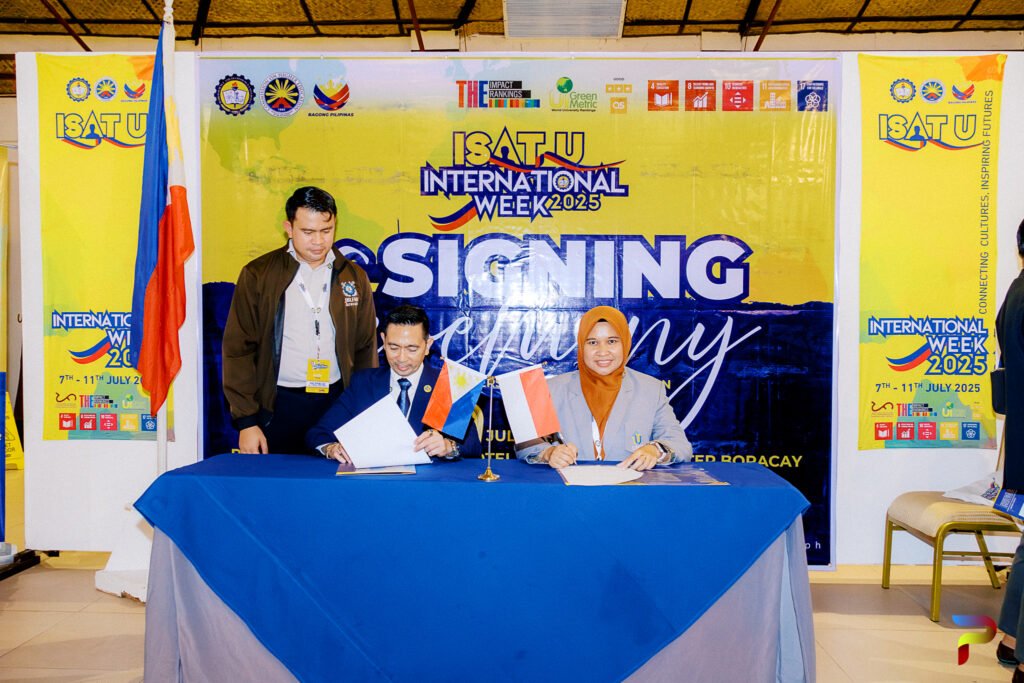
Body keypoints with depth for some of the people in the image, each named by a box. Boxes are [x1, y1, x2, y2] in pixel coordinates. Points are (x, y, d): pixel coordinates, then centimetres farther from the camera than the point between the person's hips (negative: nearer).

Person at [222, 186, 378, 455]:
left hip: (338, 403, 2)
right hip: (278, 407, -2)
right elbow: (238, 349, -1)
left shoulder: (354, 277, 8)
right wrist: (246, 421, -5)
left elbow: (366, 349, 11)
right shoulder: (258, 274, 0)